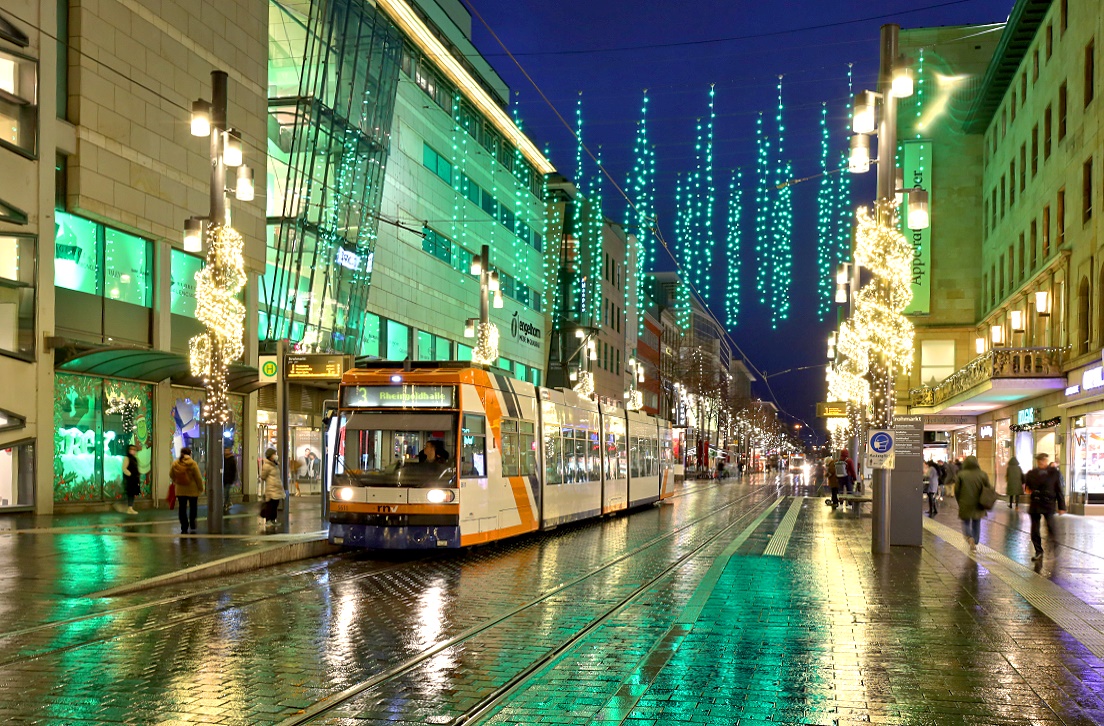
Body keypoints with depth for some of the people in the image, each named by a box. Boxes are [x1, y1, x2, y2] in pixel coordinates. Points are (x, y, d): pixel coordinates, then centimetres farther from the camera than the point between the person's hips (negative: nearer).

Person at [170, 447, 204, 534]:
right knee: (193, 508, 12)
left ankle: (184, 528, 7)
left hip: (180, 490, 2)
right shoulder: (193, 464, -14)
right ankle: (192, 527, 9)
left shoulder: (175, 464, -5)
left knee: (182, 509, 9)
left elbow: (171, 475, 8)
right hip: (192, 490, -2)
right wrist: (201, 488, 1)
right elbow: (198, 477, -11)